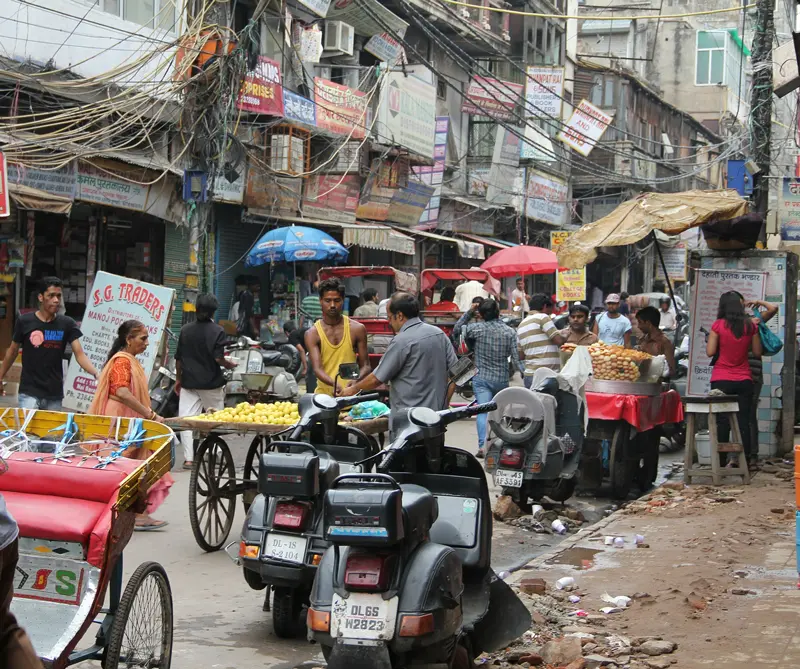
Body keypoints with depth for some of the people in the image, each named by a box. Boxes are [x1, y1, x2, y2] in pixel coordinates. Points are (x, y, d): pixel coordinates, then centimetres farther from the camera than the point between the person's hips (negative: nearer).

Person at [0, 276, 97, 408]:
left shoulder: (67, 324, -1)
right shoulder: (24, 321, -4)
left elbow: (80, 354, -7)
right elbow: (12, 352, 9)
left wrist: (96, 374, -24)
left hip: (54, 394, 2)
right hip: (29, 392, -2)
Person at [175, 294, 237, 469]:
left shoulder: (185, 330, 1)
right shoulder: (217, 331, -9)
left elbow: (178, 358, 5)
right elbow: (218, 358, -15)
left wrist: (178, 378, 18)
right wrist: (229, 364, 6)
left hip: (189, 382, 2)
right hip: (211, 383, -2)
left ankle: (188, 458, -6)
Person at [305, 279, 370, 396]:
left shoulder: (357, 329, 4)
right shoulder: (312, 334, 0)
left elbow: (365, 366, 6)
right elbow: (317, 368, -11)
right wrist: (334, 384, -31)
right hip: (324, 394, 0)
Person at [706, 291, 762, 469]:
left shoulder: (718, 325, -9)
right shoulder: (750, 326, -1)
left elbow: (710, 352, -9)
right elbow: (757, 352, 5)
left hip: (721, 380, -2)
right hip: (744, 380, 2)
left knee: (722, 421, 4)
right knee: (743, 421, 7)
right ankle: (745, 459, 7)